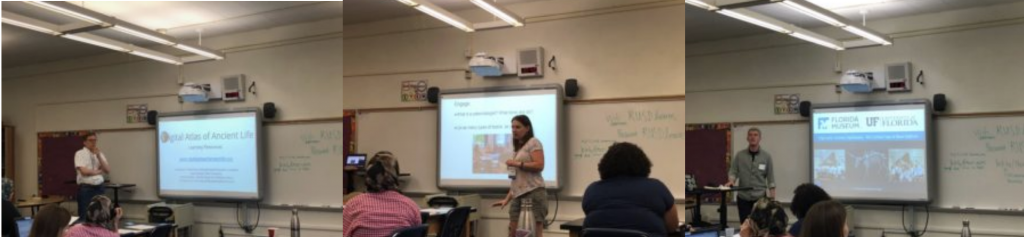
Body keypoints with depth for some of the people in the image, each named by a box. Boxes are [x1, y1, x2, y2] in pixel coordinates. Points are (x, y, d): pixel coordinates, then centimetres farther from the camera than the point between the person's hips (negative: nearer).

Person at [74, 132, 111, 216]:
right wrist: (99, 171, -2)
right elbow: (84, 171, -16)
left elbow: (107, 170, 1)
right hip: (86, 188, -5)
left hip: (99, 187, 5)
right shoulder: (80, 153, -3)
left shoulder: (100, 154, 13)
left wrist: (98, 156, -7)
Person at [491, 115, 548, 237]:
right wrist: (507, 199, 15)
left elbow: (539, 165, -12)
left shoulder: (533, 142, 3)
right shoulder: (517, 148, 25)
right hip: (518, 194, 8)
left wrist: (518, 164, -10)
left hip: (533, 192, -8)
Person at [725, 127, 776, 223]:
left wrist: (772, 199, -4)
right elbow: (733, 171, 3)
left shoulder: (766, 156, 1)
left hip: (760, 198, -1)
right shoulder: (739, 155, 3)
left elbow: (770, 178, 1)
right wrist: (731, 181, -20)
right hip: (743, 198, 1)